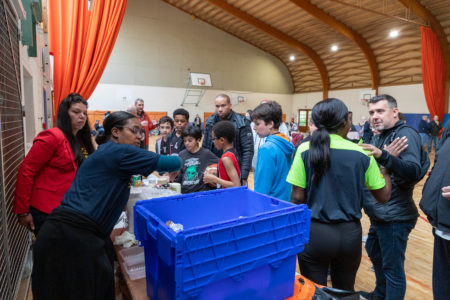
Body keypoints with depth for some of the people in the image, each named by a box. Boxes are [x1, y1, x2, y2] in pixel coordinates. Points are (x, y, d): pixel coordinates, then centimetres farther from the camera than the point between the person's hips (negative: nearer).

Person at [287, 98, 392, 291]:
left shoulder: (305, 150, -10)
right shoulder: (362, 154, -6)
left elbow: (297, 197, -10)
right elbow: (383, 196, 4)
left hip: (315, 233, -2)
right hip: (350, 233, 2)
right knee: (345, 291, 24)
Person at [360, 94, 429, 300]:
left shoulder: (406, 134, -16)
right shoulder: (379, 137, 10)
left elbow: (415, 172, -30)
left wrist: (382, 156, -42)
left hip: (395, 216, -9)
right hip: (379, 214, 10)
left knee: (392, 267, 3)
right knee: (374, 253, 25)